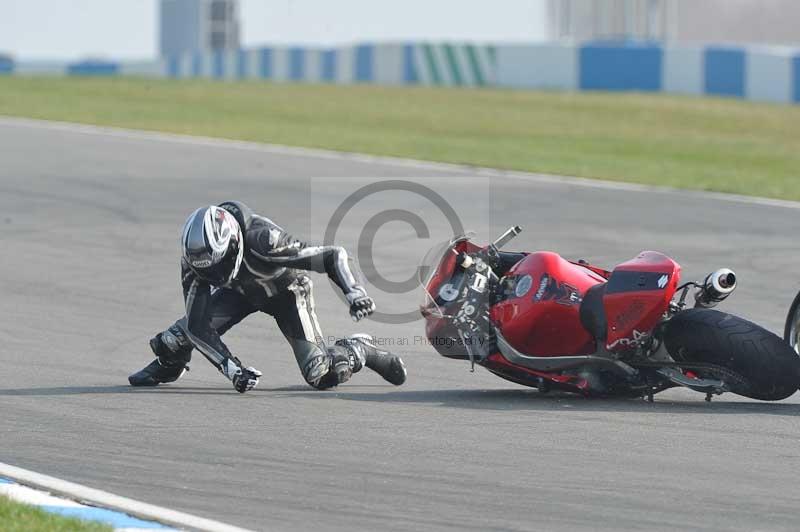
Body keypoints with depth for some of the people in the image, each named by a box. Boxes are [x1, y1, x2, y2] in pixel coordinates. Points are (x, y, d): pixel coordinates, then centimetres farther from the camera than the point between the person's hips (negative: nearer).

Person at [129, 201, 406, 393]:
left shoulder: (263, 243, -43)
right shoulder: (198, 258, -31)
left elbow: (333, 256, -38)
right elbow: (196, 326, -29)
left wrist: (355, 294, -52)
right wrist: (232, 369, -37)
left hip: (287, 290, -3)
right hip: (242, 291, 3)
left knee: (321, 375, -16)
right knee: (194, 324, -23)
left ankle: (363, 350, 15)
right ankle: (167, 363, 11)